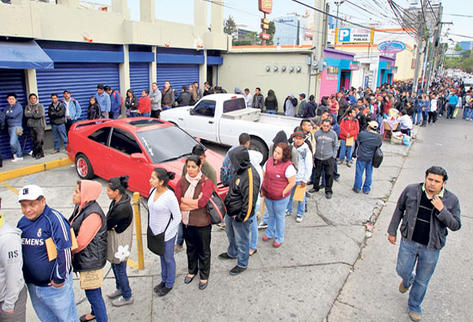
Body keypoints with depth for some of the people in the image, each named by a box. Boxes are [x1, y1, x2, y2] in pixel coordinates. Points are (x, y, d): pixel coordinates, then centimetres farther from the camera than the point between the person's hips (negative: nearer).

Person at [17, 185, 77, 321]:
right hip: (31, 284, 7)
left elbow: (64, 250, -20)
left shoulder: (54, 219, -21)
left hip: (55, 285, -7)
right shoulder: (23, 222, 2)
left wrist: (60, 278, -15)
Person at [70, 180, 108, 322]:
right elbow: (73, 229, 11)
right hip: (85, 258, 9)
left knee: (92, 293, 3)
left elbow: (81, 242, -24)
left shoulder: (93, 214, -28)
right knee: (92, 291, 27)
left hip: (91, 261, -9)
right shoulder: (81, 207, 2)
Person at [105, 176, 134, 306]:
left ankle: (127, 297, 29)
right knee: (114, 266, 26)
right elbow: (109, 219, 2)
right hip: (114, 240, 9)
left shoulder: (122, 208, -33)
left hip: (120, 243, -9)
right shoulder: (117, 201, -3)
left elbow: (107, 224, -23)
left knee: (120, 269, 9)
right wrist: (110, 226, -15)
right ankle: (119, 288, 49)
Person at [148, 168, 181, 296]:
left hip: (167, 234, -7)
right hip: (155, 232, 7)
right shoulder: (152, 191, -4)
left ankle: (169, 284, 32)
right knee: (162, 257, 24)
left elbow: (177, 218, -19)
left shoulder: (170, 197, -26)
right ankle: (164, 280, 43)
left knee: (168, 259, 13)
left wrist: (165, 234, -16)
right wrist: (151, 228, 11)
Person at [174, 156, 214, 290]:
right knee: (190, 248, 23)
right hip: (186, 222, 4)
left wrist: (184, 200, -16)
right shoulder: (182, 181, -3)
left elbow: (203, 202, -26)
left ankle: (204, 276, 33)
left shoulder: (206, 182, -14)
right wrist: (195, 203, -19)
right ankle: (192, 271, 46)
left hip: (202, 223, -4)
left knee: (204, 251, 13)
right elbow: (177, 203, -10)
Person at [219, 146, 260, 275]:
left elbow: (250, 200, -29)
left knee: (241, 240, 12)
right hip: (230, 212, 9)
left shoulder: (251, 176, -31)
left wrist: (241, 217, -20)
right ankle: (232, 253, 55)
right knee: (231, 235, 30)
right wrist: (227, 202, 16)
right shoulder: (239, 170, -2)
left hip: (241, 217, -9)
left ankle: (242, 264, 33)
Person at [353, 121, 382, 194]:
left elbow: (358, 140, 0)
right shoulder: (378, 137, -7)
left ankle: (357, 188, 18)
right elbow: (379, 145, 6)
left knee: (359, 172, 9)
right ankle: (366, 189, 22)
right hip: (371, 158, 3)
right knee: (369, 174, 13)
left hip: (361, 157, -3)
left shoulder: (362, 133, -18)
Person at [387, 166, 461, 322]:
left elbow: (456, 225, -7)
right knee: (402, 270, 10)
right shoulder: (411, 190, -8)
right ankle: (407, 280, 50)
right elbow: (399, 209, 4)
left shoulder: (451, 200, -9)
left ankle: (414, 307, 39)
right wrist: (392, 231, 6)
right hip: (409, 241, 1)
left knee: (422, 281, 13)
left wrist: (442, 210, -24)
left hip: (431, 248, 0)